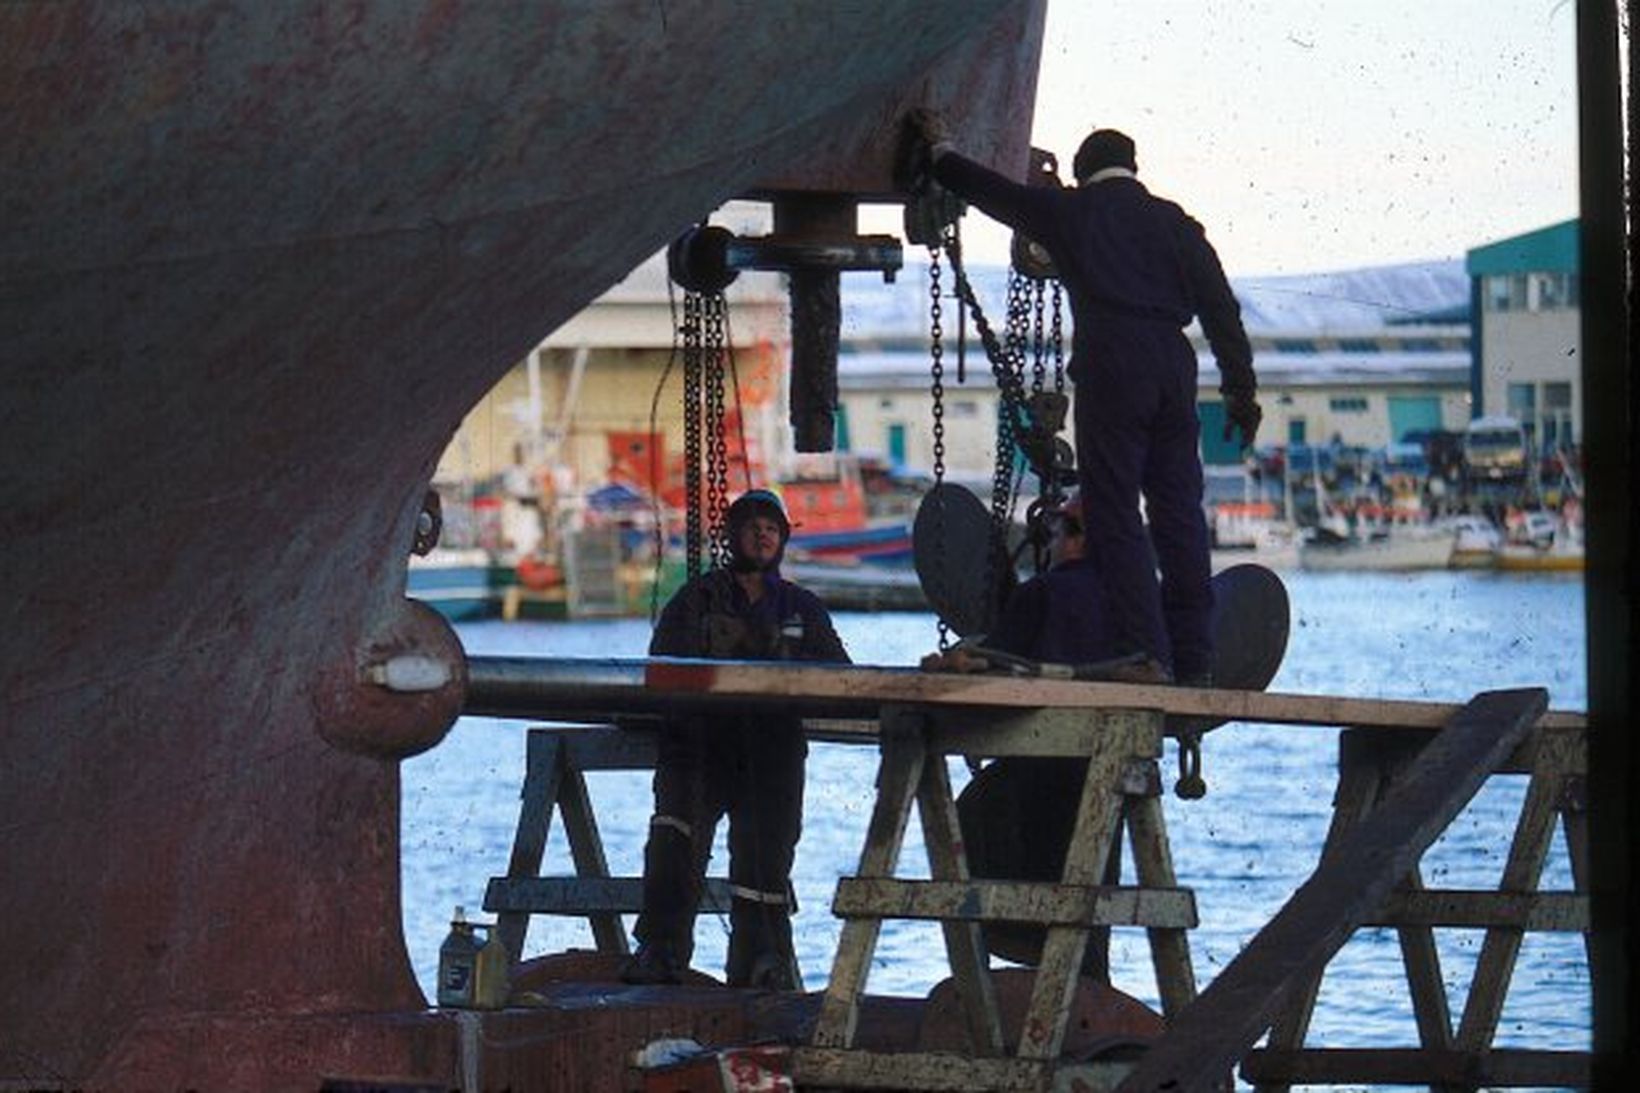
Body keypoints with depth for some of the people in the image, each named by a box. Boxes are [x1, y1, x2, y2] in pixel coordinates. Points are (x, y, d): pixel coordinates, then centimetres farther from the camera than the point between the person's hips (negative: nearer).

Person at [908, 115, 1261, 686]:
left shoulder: (1067, 211, 11)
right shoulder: (1173, 221, 17)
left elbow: (987, 189, 23)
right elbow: (1219, 305, 12)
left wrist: (937, 150, 41)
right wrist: (1241, 388, 14)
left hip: (1111, 371, -4)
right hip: (1174, 371, 4)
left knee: (1115, 516, -4)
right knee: (1180, 515, 6)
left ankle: (1146, 654, -14)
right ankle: (1194, 660, 4)